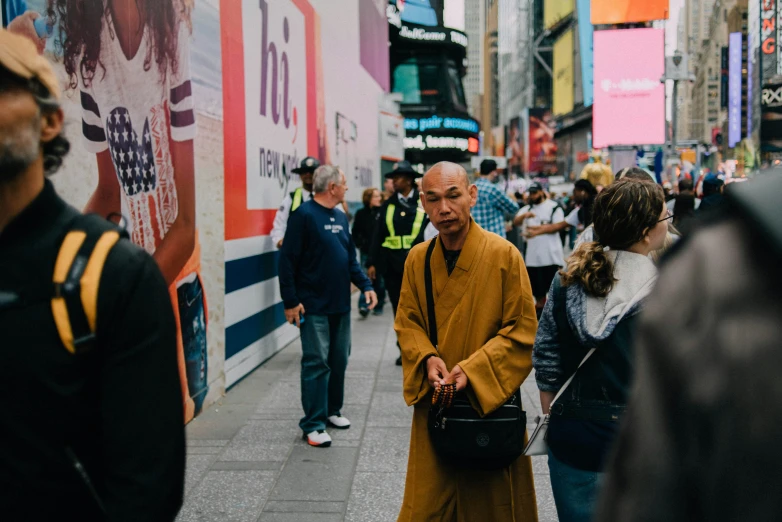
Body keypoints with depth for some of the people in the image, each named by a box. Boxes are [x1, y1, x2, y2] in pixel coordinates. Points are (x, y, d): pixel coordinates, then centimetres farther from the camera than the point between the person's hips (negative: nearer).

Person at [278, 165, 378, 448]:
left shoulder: (341, 217, 12)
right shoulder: (304, 215, -12)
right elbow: (287, 260, -14)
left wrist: (365, 285, 6)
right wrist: (290, 301, -16)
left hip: (341, 305, 7)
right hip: (314, 307, -7)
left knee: (339, 360, 14)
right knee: (316, 363, -4)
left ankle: (332, 410, 29)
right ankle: (313, 425, 3)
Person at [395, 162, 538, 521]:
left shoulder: (504, 255, -10)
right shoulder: (417, 259, 2)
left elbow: (522, 331, -9)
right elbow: (407, 322, 9)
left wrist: (472, 369, -18)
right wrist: (427, 358, -10)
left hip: (490, 400, -3)